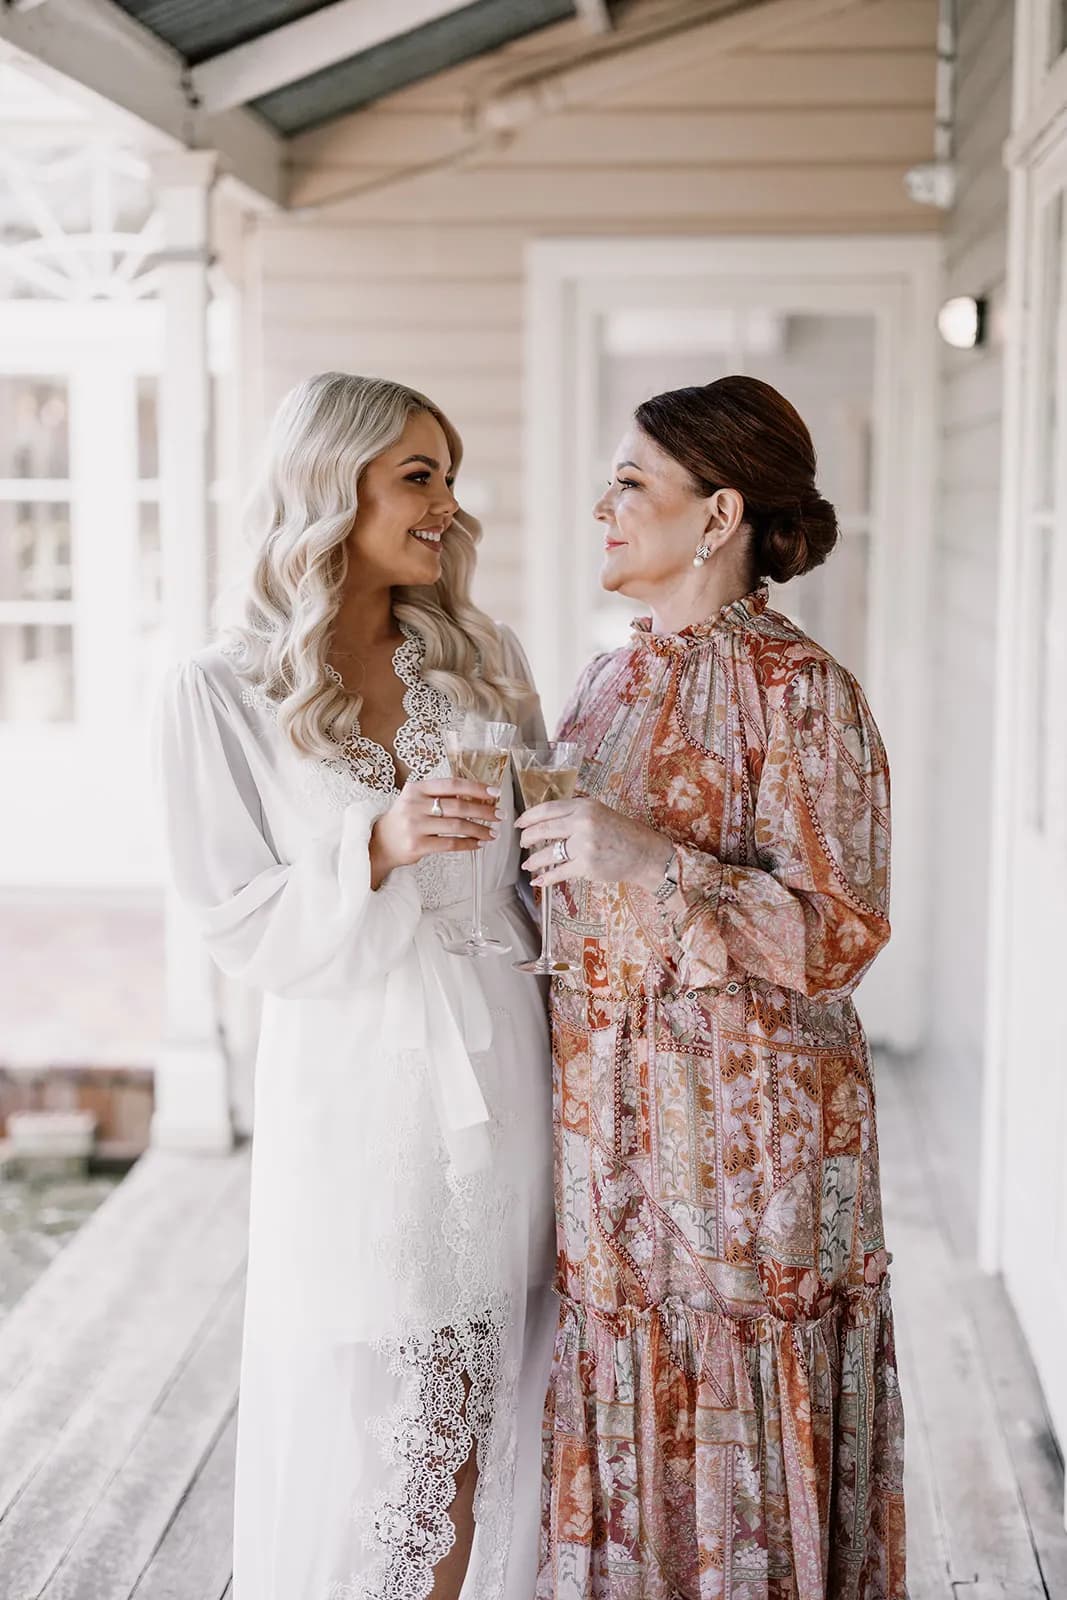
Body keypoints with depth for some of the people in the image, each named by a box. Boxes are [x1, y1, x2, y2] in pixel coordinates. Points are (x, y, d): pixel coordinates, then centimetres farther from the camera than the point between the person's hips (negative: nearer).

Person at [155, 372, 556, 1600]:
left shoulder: (483, 659, 8)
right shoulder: (220, 695, -4)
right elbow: (239, 927, -8)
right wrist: (377, 846, -21)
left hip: (495, 1073, 4)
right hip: (350, 1092, -3)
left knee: (477, 1420, 10)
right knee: (361, 1420, 3)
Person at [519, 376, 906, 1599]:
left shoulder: (797, 690, -12)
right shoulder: (613, 681, 11)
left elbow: (837, 936, -17)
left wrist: (643, 859, -26)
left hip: (741, 1121, -7)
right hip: (605, 1124, 7)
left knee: (732, 1436, 4)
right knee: (617, 1441, 14)